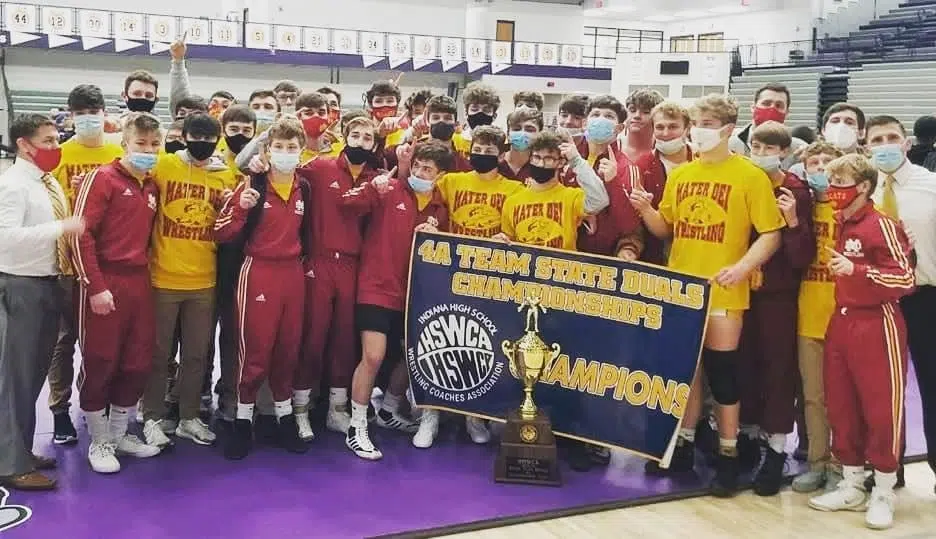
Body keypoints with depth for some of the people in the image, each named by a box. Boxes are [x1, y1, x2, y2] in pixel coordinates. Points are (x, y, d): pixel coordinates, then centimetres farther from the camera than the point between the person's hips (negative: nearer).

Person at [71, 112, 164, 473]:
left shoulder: (152, 188, 13)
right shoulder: (102, 178, -7)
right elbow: (81, 234, -13)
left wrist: (145, 273, 10)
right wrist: (95, 286, -17)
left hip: (140, 281, 7)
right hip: (106, 282, -7)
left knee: (137, 362, 11)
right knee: (99, 362, 2)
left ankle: (119, 434, 26)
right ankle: (99, 442, 15)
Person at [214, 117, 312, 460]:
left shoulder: (304, 190, 7)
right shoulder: (252, 186, -7)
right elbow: (222, 233, -10)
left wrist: (305, 258, 17)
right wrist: (241, 208, -25)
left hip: (292, 274, 5)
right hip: (259, 272, -4)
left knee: (288, 349, 12)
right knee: (255, 350, -1)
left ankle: (285, 416, 25)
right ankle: (243, 421, 12)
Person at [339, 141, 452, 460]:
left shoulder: (440, 211, 9)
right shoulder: (390, 191, -5)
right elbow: (347, 204, -16)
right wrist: (373, 187, -32)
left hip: (413, 293, 6)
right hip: (377, 288, -6)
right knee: (373, 356, -14)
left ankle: (388, 412, 40)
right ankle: (357, 430, 0)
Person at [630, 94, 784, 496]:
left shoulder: (750, 176, -6)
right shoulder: (680, 175, 10)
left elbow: (771, 234, -7)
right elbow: (665, 229, 15)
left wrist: (742, 267, -22)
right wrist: (646, 210, -5)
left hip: (723, 292, -5)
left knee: (723, 373, 1)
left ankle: (728, 456, 14)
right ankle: (683, 445, 25)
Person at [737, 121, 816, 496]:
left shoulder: (796, 192, -7)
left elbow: (803, 257, -11)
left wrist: (793, 222, -25)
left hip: (779, 294, -3)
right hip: (742, 291, 3)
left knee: (778, 367, 1)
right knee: (745, 364, 9)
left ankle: (776, 450, 8)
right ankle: (748, 435, 24)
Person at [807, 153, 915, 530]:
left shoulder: (882, 225, -13)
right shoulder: (838, 227, 11)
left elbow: (906, 278, -17)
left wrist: (856, 270, -26)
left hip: (877, 326, -8)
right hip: (840, 324, 8)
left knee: (882, 409, 0)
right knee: (841, 407, 11)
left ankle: (883, 494, 12)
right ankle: (852, 486, 23)